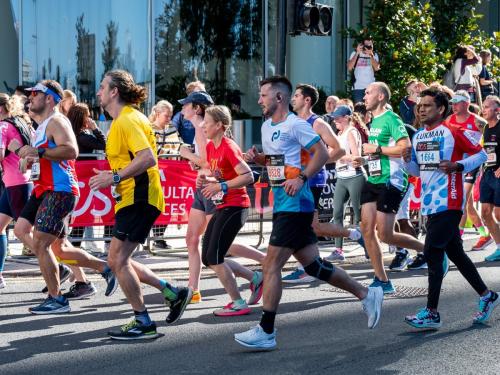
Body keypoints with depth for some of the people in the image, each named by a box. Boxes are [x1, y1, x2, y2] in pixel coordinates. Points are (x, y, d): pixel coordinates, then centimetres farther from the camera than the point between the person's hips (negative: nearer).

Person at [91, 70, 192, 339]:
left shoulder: (128, 120, -15)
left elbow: (148, 158, -26)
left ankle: (143, 323, -5)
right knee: (117, 260, 12)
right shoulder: (123, 120, 18)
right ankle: (173, 293, 18)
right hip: (130, 198, 11)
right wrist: (114, 177, 16)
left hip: (138, 198, -11)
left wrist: (115, 178, -24)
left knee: (118, 259, -11)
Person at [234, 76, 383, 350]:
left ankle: (266, 332, -3)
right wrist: (256, 157, 7)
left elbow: (322, 153, -14)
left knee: (271, 265, -9)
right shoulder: (266, 126, 15)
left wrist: (301, 178, -24)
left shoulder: (295, 125, -11)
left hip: (295, 204, -9)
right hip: (282, 204, 9)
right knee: (313, 264, 12)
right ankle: (367, 294, 24)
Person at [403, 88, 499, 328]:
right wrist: (408, 160, 0)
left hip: (448, 203, -8)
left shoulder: (452, 132, -8)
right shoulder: (418, 137, 13)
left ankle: (432, 314, -9)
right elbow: (417, 171, 21)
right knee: (456, 254, 14)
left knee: (432, 254, -12)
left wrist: (458, 166, -18)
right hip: (431, 205, 8)